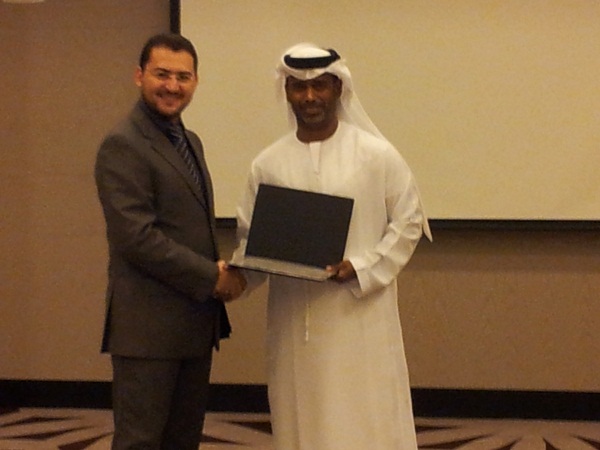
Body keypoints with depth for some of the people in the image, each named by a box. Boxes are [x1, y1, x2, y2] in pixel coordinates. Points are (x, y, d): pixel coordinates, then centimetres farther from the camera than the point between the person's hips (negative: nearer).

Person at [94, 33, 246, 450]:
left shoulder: (190, 142, 16)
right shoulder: (123, 145, -12)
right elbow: (137, 237, -20)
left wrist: (220, 268, 2)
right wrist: (213, 278, -15)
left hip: (196, 321, 9)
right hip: (148, 324, -9)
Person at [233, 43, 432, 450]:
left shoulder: (377, 155, -3)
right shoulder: (269, 164, 4)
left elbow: (408, 222, 0)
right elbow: (250, 236, 9)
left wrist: (361, 268, -12)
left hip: (360, 315, -3)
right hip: (293, 319, 3)